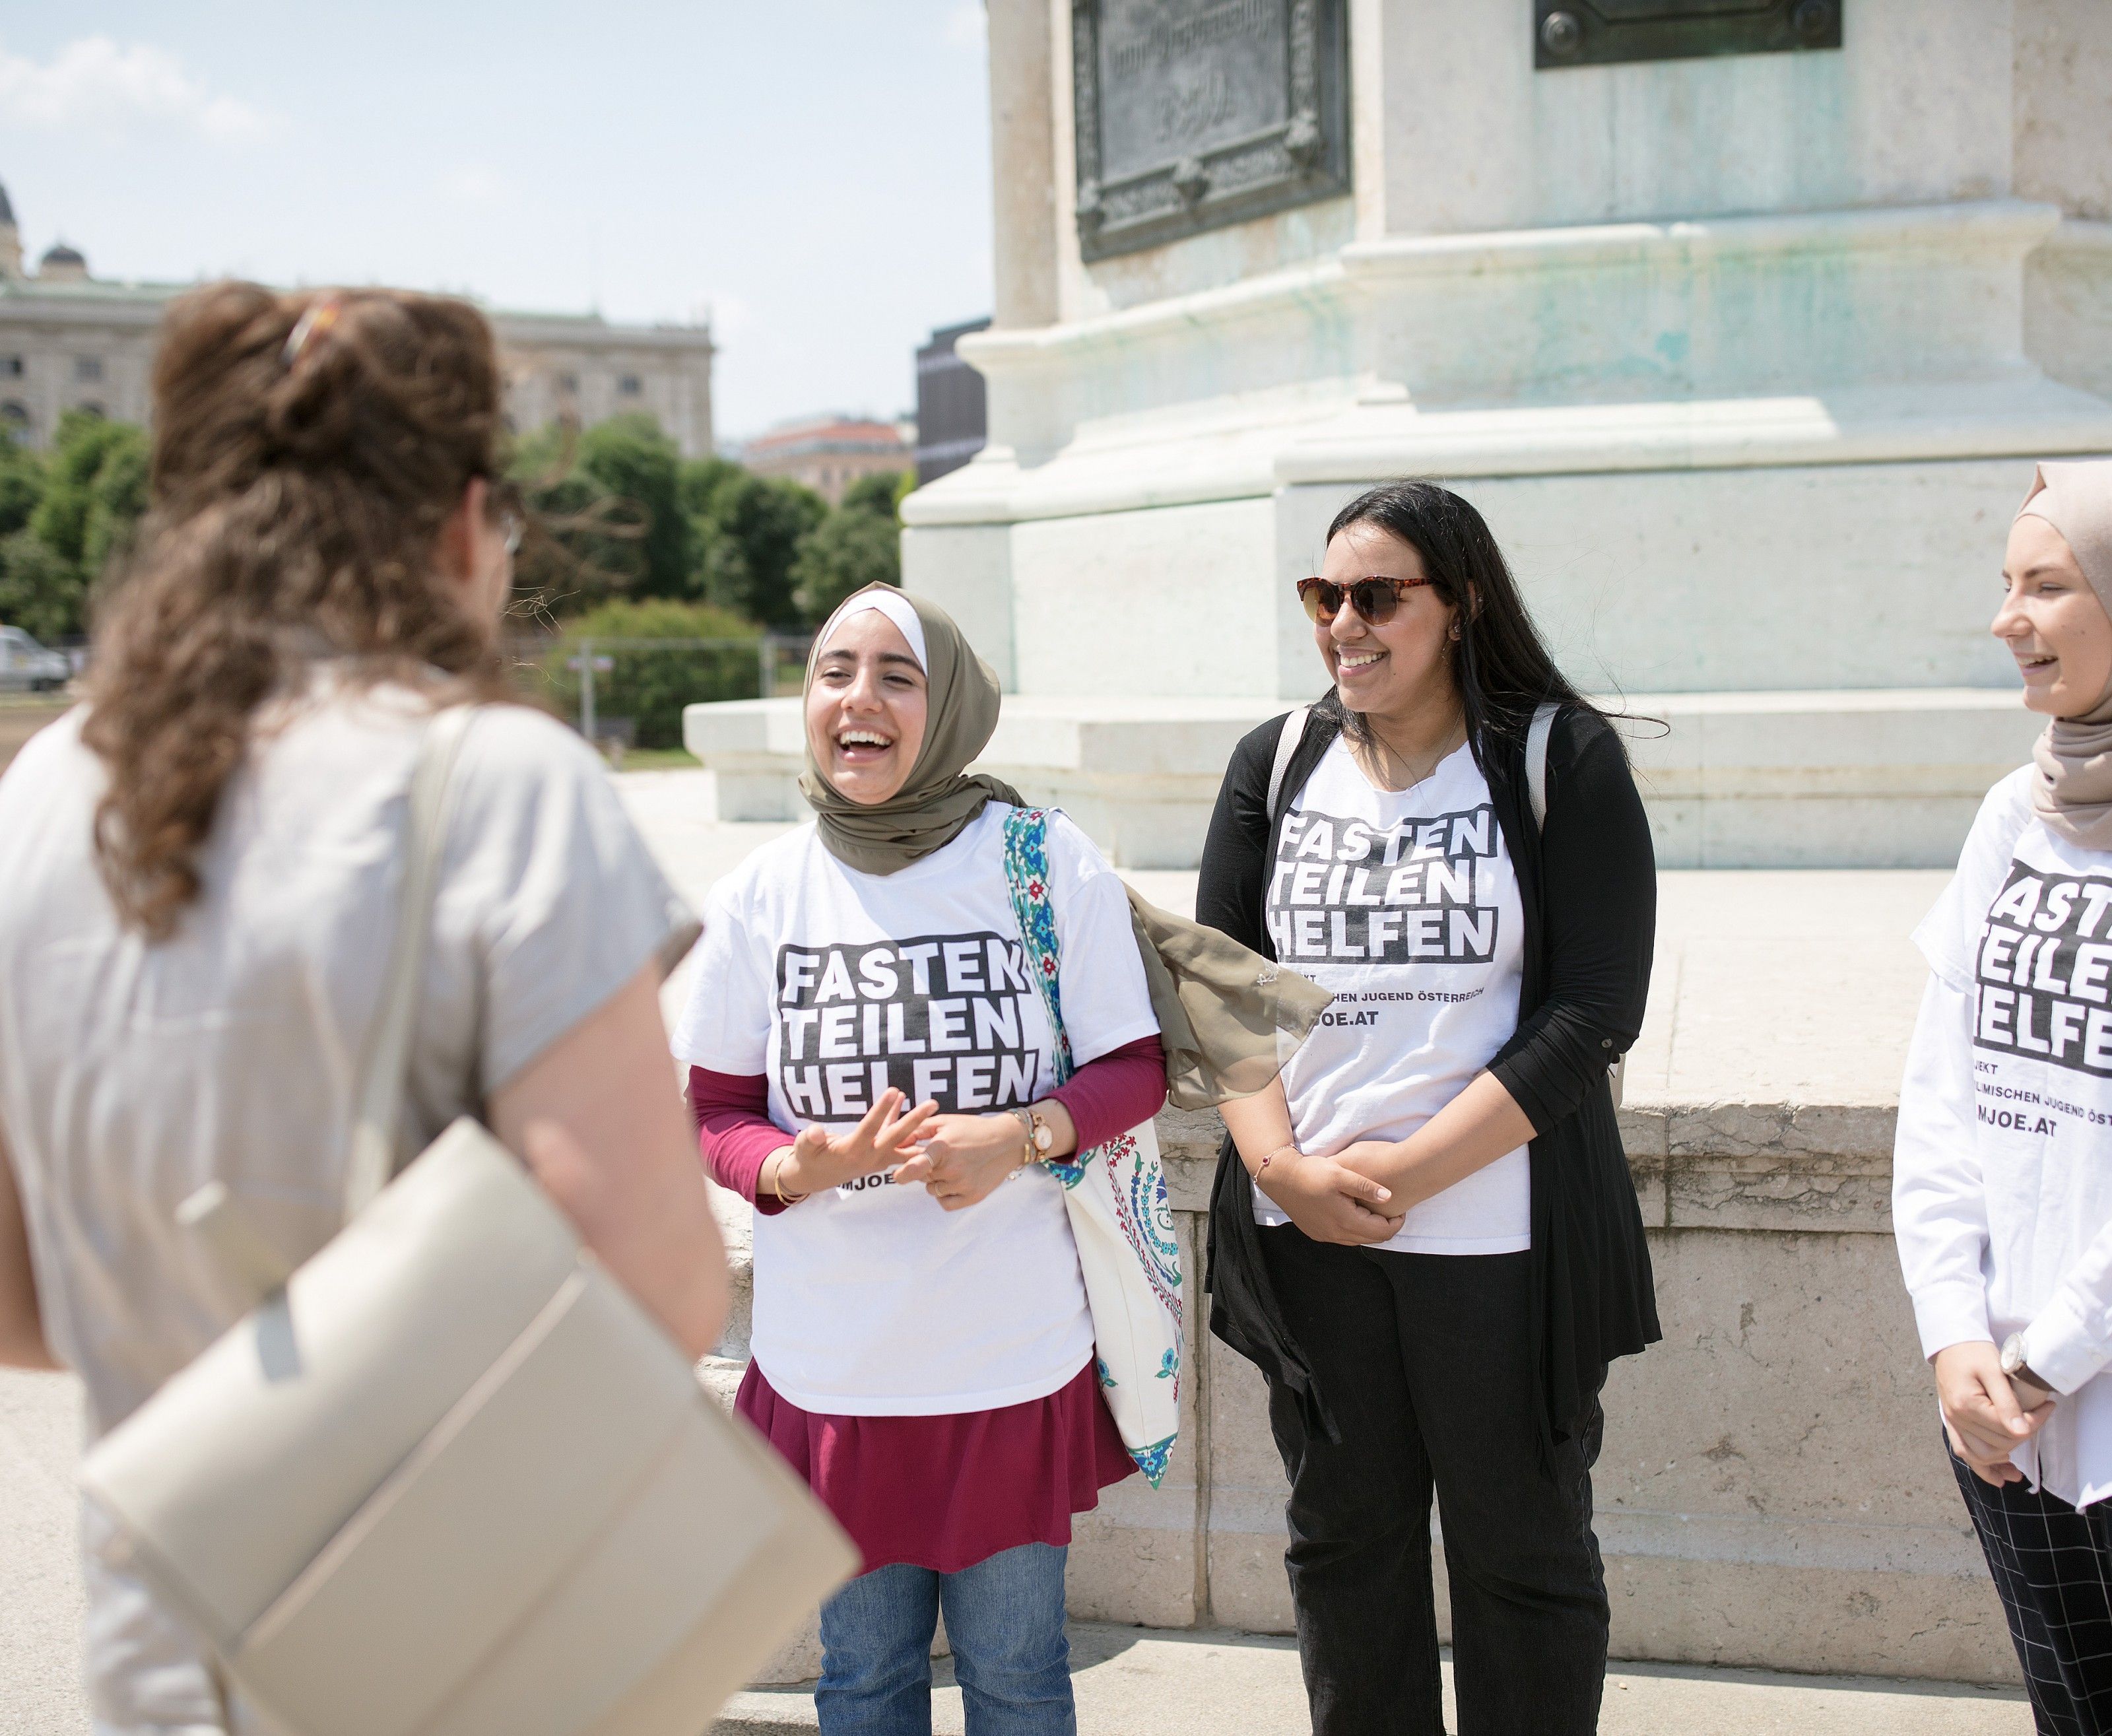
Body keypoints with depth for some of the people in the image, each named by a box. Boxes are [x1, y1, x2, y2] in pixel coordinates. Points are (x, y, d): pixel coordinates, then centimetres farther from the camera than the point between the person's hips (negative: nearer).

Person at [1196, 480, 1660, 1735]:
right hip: (1306, 1240, 4)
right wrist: (1287, 1169, -9)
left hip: (1502, 1239, -3)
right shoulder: (1277, 765, 8)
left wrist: (1405, 1172, -15)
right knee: (1344, 1544, 15)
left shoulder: (1563, 759, -3)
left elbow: (1594, 1013, -10)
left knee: (1525, 1557, 9)